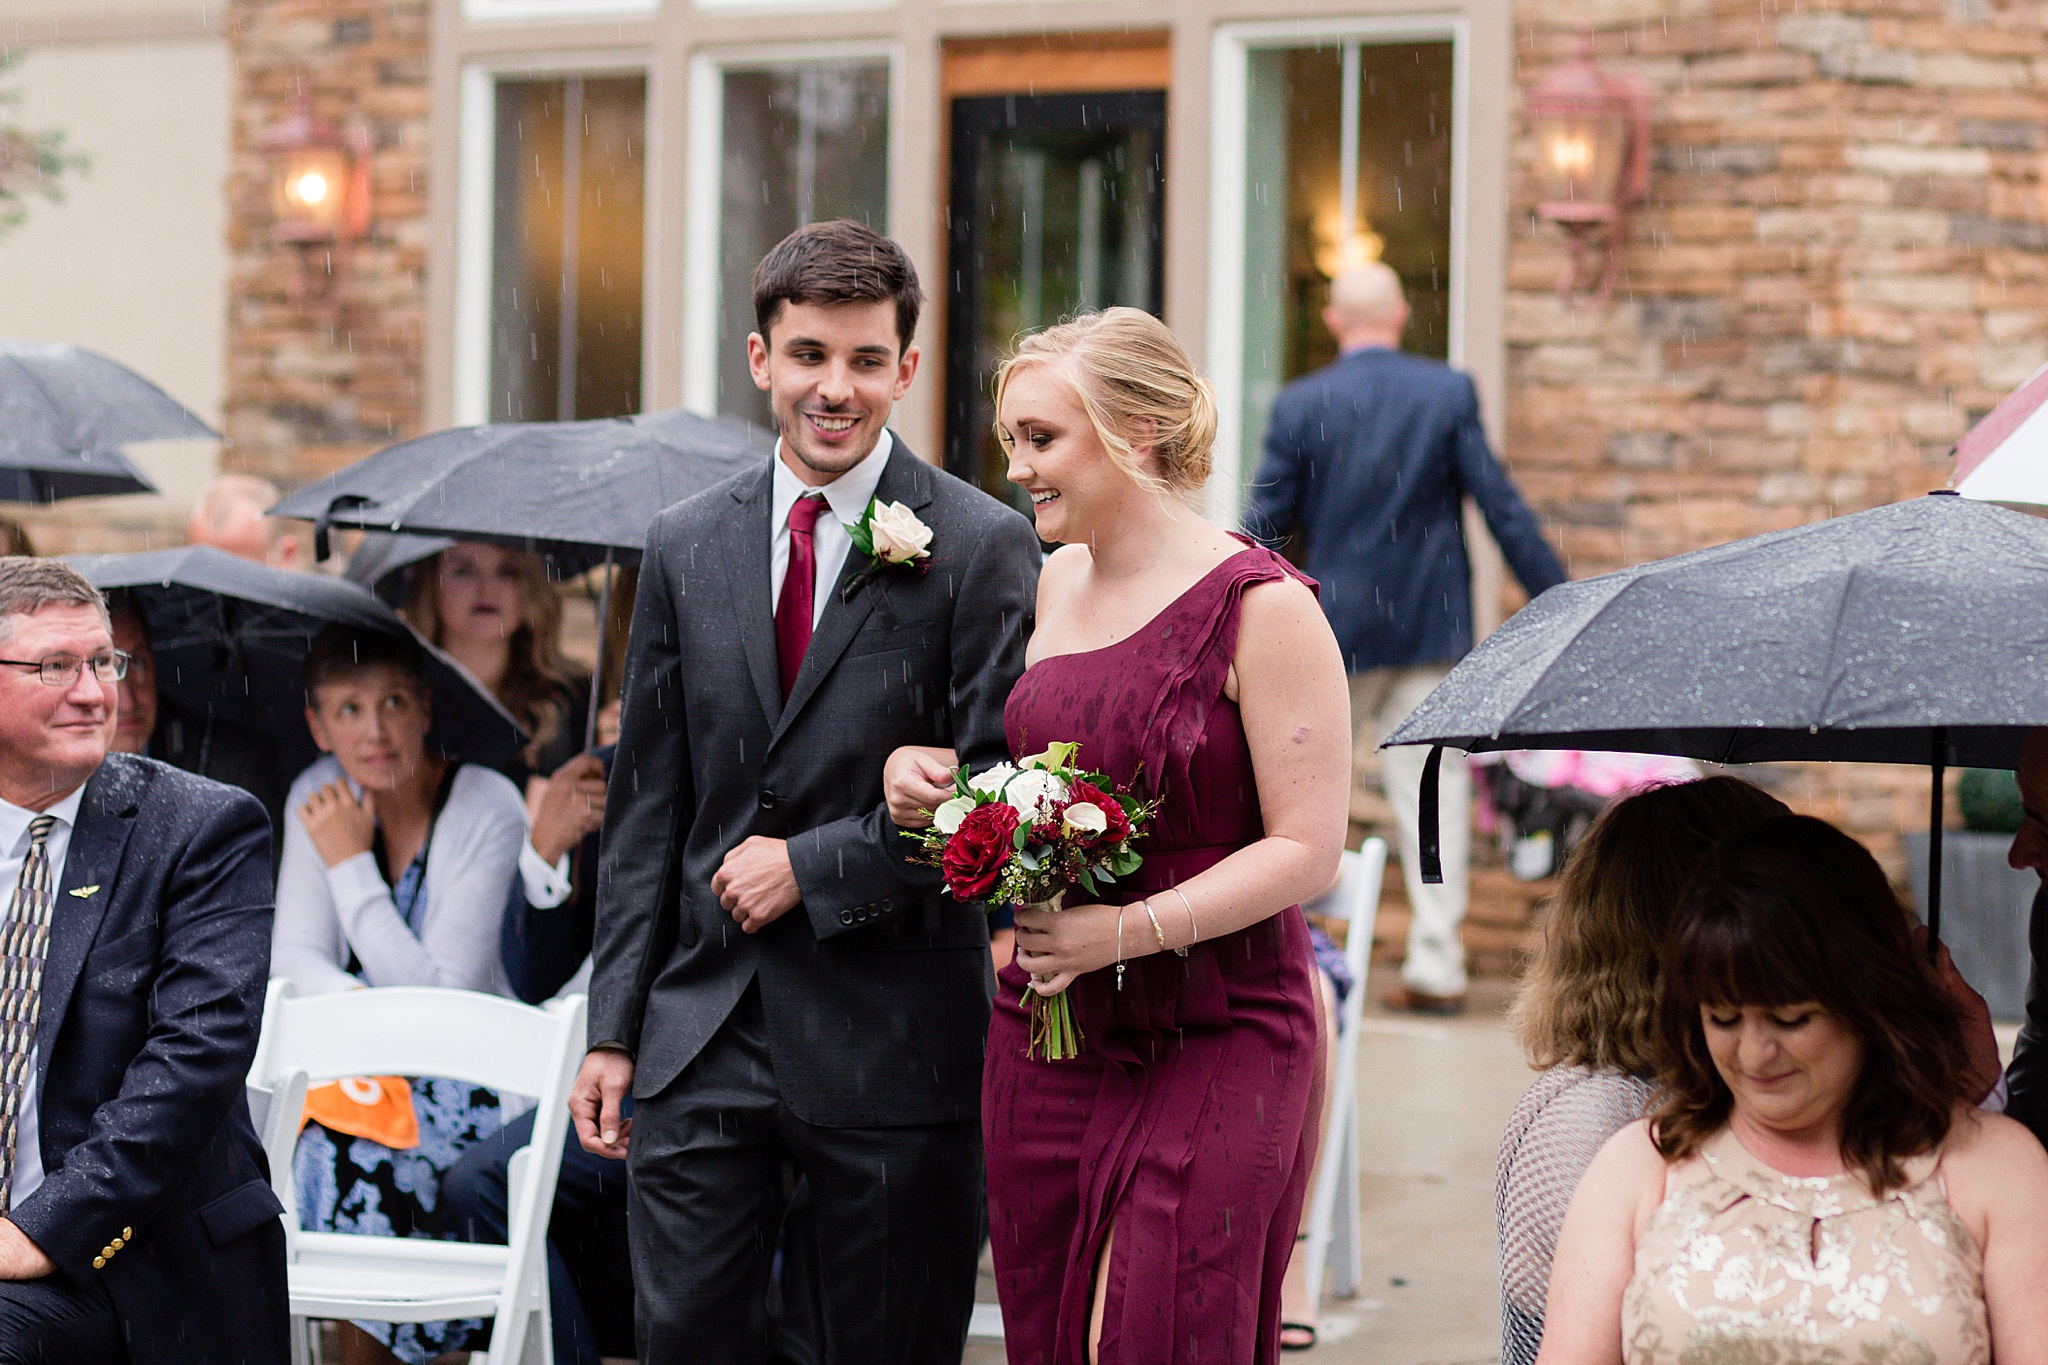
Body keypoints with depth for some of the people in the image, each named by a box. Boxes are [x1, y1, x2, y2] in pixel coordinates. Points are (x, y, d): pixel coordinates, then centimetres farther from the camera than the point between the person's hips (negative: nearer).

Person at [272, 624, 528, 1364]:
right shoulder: (320, 797, 0)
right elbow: (296, 956, -4)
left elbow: (437, 997, -17)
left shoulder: (488, 809, -14)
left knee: (357, 1160, -28)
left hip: (470, 1076, -3)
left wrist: (352, 864, -17)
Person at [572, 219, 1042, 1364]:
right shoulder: (686, 548, 9)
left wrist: (815, 865, -12)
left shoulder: (983, 547, -5)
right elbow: (648, 807, 11)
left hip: (892, 1047, -3)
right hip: (701, 1041, 3)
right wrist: (614, 1029, 7)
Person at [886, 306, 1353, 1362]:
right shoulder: (1054, 583, 11)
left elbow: (1307, 849, -13)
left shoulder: (1261, 607, -10)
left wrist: (1127, 931, -21)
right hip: (1044, 1034, 6)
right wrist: (924, 776, 5)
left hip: (1213, 1048, -6)